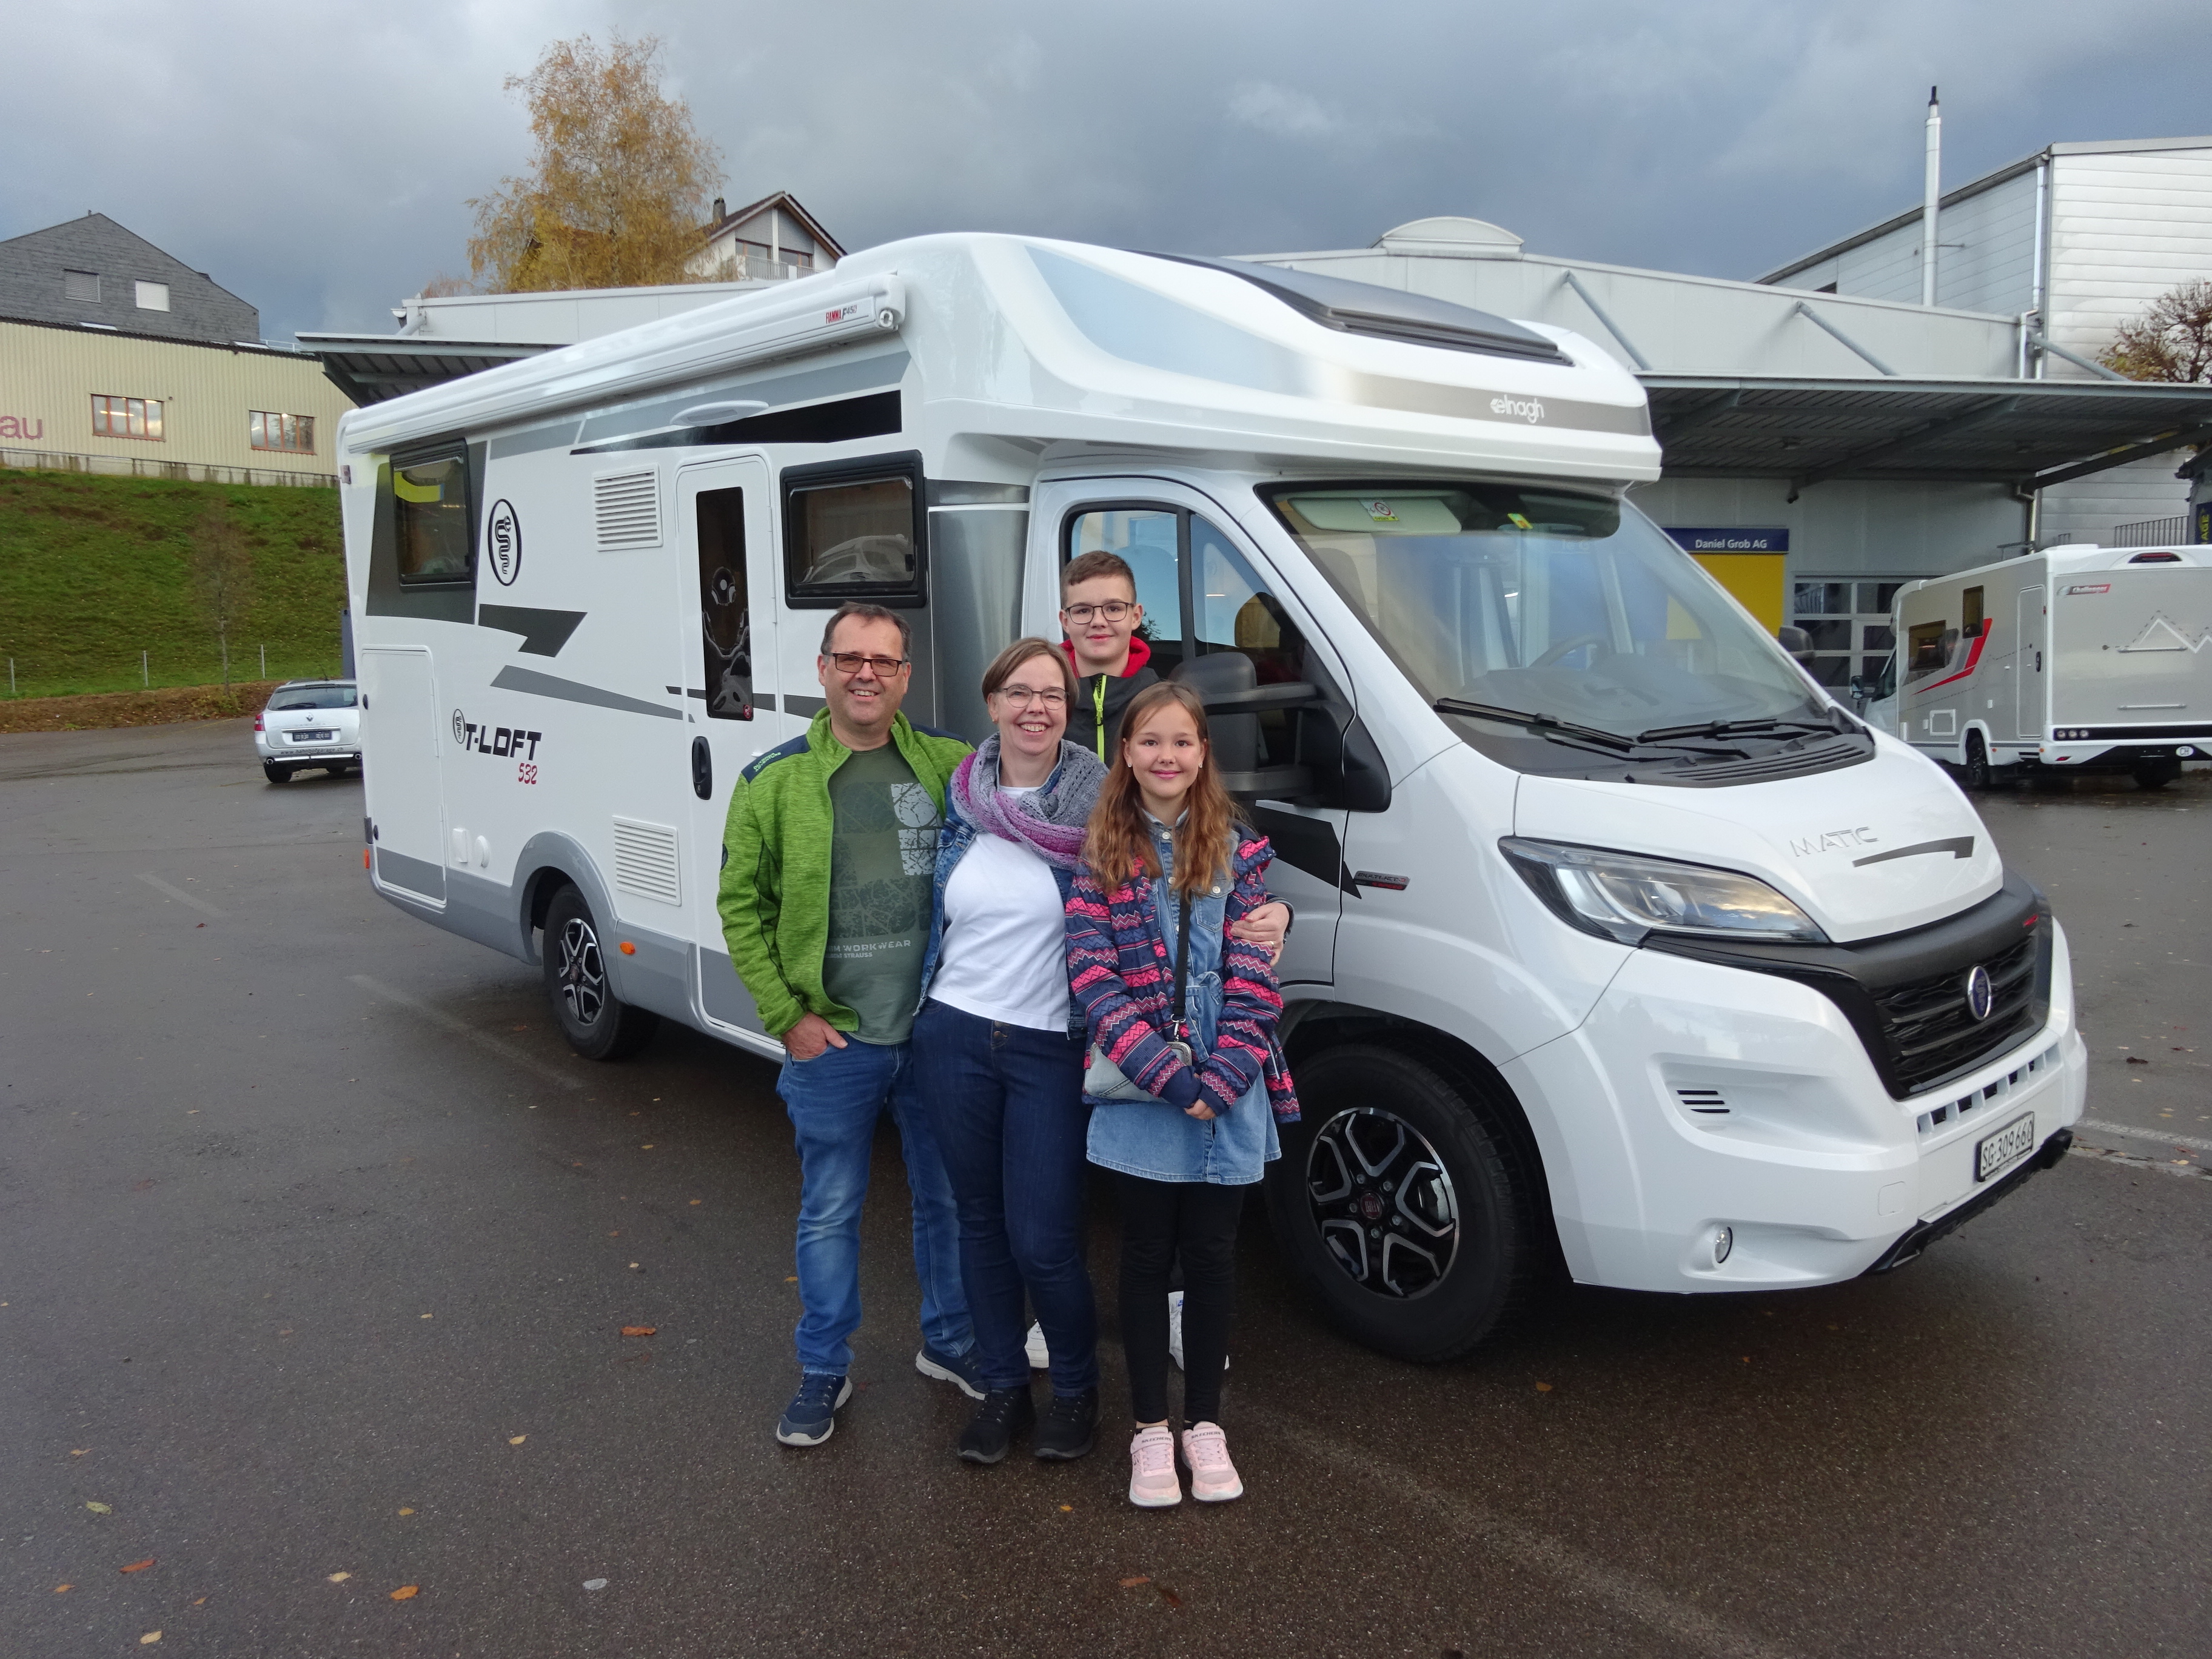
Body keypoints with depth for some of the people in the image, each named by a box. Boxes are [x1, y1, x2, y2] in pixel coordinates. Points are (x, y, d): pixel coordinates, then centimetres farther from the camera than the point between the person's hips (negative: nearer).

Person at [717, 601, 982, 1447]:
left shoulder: (953, 766, 0)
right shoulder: (774, 781, -3)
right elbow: (741, 908, -1)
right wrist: (787, 1016, -6)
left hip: (941, 1030, 2)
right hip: (832, 1041, -1)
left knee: (949, 1198, 15)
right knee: (830, 1211, 12)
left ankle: (949, 1341, 36)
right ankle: (824, 1370, 29)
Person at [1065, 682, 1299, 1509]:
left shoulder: (1239, 853, 2)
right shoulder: (1101, 857, -1)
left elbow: (1252, 975, -3)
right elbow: (1094, 977, -8)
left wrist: (1221, 1080, -14)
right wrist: (1169, 1075, -17)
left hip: (1229, 1097, 1)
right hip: (1137, 1097, -1)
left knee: (1211, 1257, 11)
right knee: (1147, 1257, 10)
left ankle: (1204, 1423, 28)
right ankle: (1150, 1428, 26)